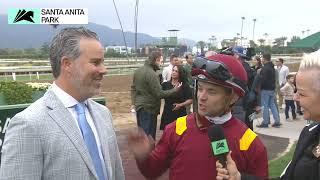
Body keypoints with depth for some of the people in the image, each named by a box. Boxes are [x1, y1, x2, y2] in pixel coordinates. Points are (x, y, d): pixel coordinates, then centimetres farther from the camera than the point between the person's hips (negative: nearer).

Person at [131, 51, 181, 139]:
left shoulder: (138, 70, 7)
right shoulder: (152, 74, -21)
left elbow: (133, 88, 14)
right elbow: (159, 94, -21)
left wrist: (133, 103, 20)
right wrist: (174, 90, -11)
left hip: (139, 106, 9)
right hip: (149, 109, -9)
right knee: (149, 135, 0)